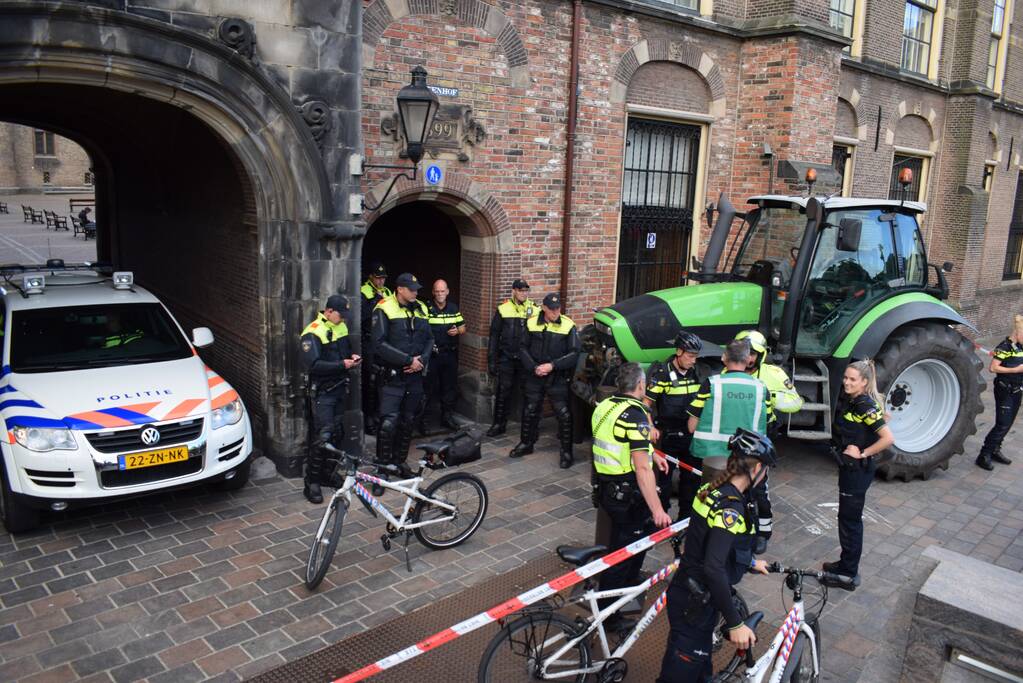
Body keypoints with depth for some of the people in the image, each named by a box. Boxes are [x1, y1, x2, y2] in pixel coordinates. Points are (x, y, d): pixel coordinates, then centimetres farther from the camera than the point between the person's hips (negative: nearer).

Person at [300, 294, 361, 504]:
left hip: (339, 388, 8)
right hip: (322, 392, -8)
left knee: (337, 433, 14)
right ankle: (311, 484, -3)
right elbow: (313, 365, -24)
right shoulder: (312, 333, -16)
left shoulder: (341, 327, 10)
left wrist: (352, 356, 2)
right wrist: (342, 365, -25)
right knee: (324, 436, -12)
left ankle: (330, 473, 29)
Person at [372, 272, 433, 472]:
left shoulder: (420, 309, 9)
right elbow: (380, 344, -17)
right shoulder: (384, 310, -9)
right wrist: (408, 360, -18)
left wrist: (422, 360, -5)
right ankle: (382, 464, 3)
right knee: (389, 422, -12)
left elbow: (429, 339, 13)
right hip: (392, 375, -6)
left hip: (415, 374, 6)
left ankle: (399, 461, 26)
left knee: (408, 421, 12)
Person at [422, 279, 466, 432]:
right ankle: (422, 418, 10)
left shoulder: (454, 308, 8)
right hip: (431, 354, -4)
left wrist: (457, 330, -8)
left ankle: (447, 416, 26)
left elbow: (463, 327, 14)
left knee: (450, 386, 12)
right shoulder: (426, 308, -6)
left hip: (450, 354, 4)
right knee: (428, 387, -1)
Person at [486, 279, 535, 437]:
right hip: (506, 359, -1)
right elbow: (494, 336, 3)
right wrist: (491, 360, -1)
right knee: (503, 391, 0)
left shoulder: (534, 310, 3)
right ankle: (499, 424, 11)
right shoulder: (503, 310, 1)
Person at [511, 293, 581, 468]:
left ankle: (566, 452, 10)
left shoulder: (568, 325, -9)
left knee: (564, 414, -4)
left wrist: (552, 365, -18)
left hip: (558, 378, -3)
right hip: (534, 376, 3)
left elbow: (575, 353, -10)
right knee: (530, 411, 15)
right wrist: (534, 367, -10)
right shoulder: (532, 323, -1)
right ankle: (526, 444, 34)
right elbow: (523, 349, 4)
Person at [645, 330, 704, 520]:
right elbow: (645, 404, -14)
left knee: (692, 477, 12)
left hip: (690, 435, 5)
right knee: (663, 476, 4)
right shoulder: (661, 374, -13)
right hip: (667, 436, -5)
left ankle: (687, 515, 26)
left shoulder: (695, 373, 5)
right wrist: (651, 427, -26)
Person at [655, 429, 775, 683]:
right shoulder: (730, 507, -26)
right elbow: (714, 568, -34)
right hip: (694, 605, -9)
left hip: (695, 597, 9)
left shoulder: (715, 489, 1)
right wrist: (735, 624, -29)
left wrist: (751, 563, 33)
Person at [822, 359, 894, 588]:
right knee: (848, 517, 18)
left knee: (850, 519, 2)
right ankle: (847, 564, 32)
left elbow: (888, 438, -28)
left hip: (858, 469, -9)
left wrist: (863, 454, -20)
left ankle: (849, 573, 14)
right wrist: (843, 449, 6)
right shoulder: (847, 400, 4)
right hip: (848, 466, 9)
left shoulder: (866, 406, -21)